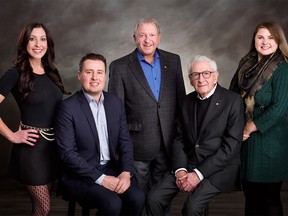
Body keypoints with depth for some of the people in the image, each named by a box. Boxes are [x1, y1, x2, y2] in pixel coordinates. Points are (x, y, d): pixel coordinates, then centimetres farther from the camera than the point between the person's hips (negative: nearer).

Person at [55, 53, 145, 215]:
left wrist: (126, 172, -10)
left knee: (138, 197, -21)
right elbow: (67, 153, -15)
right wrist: (101, 179, -19)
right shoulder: (68, 107, -10)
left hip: (112, 169, 5)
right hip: (80, 175, -4)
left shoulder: (116, 103, 6)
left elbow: (125, 141, 8)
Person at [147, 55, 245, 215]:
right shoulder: (187, 101, 10)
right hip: (188, 164, 5)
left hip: (219, 168, -5)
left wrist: (199, 174, -16)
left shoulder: (233, 100, -7)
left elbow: (231, 145, -13)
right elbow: (179, 139, 11)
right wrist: (180, 169, -7)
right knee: (154, 198, -13)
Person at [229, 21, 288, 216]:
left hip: (269, 139, -6)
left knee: (269, 197, 5)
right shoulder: (246, 64, 9)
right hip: (245, 139, 6)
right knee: (250, 194, 15)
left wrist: (251, 127, -12)